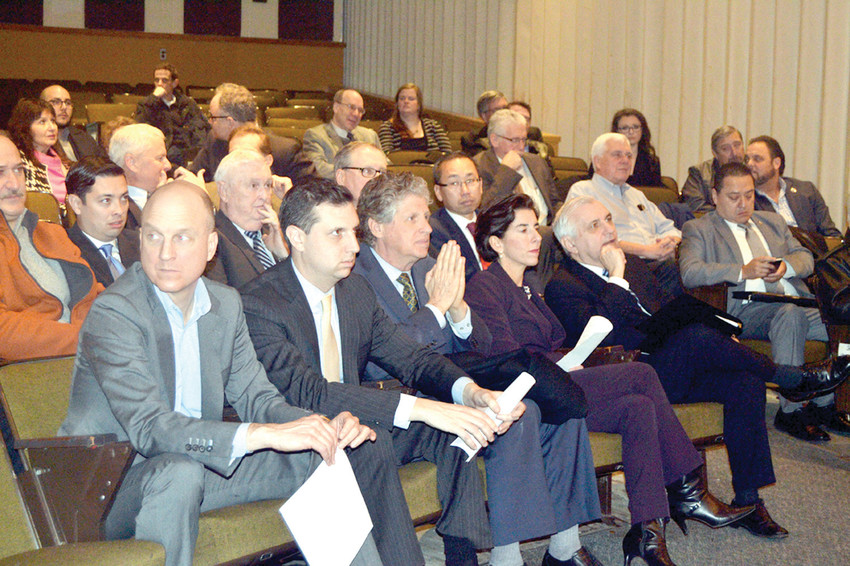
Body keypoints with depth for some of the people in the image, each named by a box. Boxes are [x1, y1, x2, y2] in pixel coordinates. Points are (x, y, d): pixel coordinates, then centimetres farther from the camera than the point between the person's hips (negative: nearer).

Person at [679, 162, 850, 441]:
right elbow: (690, 273, -8)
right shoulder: (699, 229, 11)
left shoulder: (772, 221, 29)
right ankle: (790, 409, -29)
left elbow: (806, 258, 20)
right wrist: (743, 271, -18)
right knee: (792, 313, -36)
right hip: (746, 310, -6)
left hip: (796, 302, 6)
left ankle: (824, 404, -6)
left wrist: (786, 267, -4)